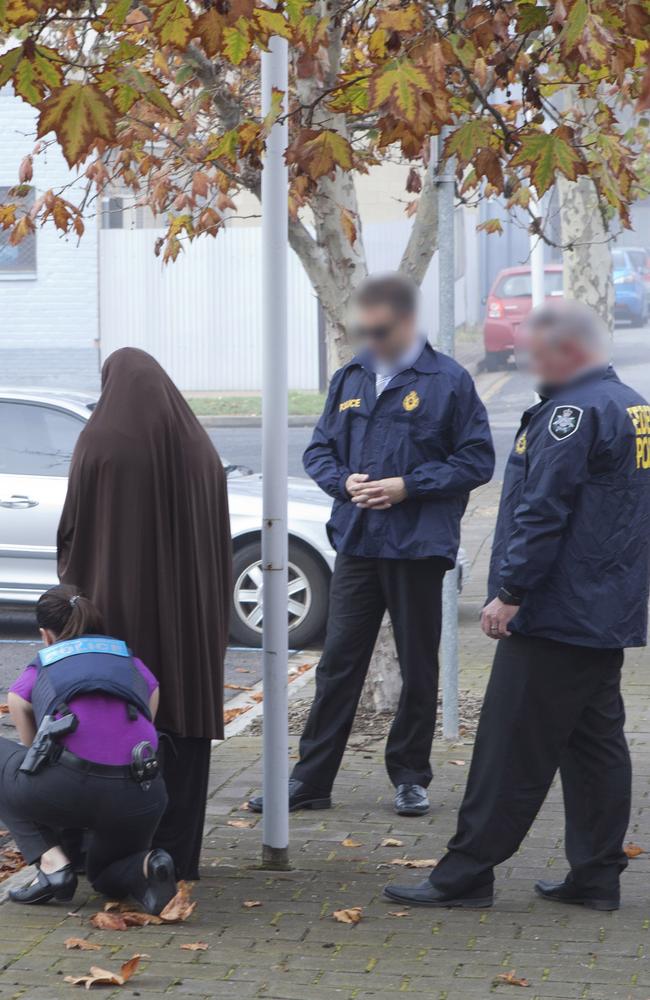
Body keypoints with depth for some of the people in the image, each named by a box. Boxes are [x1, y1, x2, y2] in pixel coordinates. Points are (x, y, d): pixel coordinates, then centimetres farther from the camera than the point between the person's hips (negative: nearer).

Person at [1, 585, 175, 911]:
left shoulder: (33, 676, 24)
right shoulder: (134, 664, 28)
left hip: (68, 786, -3)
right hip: (139, 796, 3)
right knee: (107, 874, 34)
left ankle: (51, 863, 11)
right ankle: (147, 867, -3)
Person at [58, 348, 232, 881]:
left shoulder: (100, 442, -9)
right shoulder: (198, 446, 4)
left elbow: (73, 528, -7)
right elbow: (220, 538, 8)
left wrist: (73, 593, 8)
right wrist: (212, 615, 14)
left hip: (117, 604, -3)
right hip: (188, 614, 3)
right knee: (182, 720, 7)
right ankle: (177, 852, 8)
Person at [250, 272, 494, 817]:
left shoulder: (448, 381, -5)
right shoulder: (350, 378, 10)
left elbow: (477, 460, -6)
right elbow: (320, 449, 17)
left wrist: (408, 486, -14)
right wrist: (343, 481, -5)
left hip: (419, 547, -4)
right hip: (356, 543, 4)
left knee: (418, 669, 7)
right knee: (338, 663, 4)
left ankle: (410, 777, 19)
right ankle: (311, 778, 8)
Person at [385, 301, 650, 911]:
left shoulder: (573, 413, -16)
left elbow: (543, 512, -21)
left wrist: (509, 592, -18)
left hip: (555, 616, -10)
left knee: (512, 748, -6)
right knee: (596, 741, 11)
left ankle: (467, 873, -2)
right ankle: (597, 876, 13)